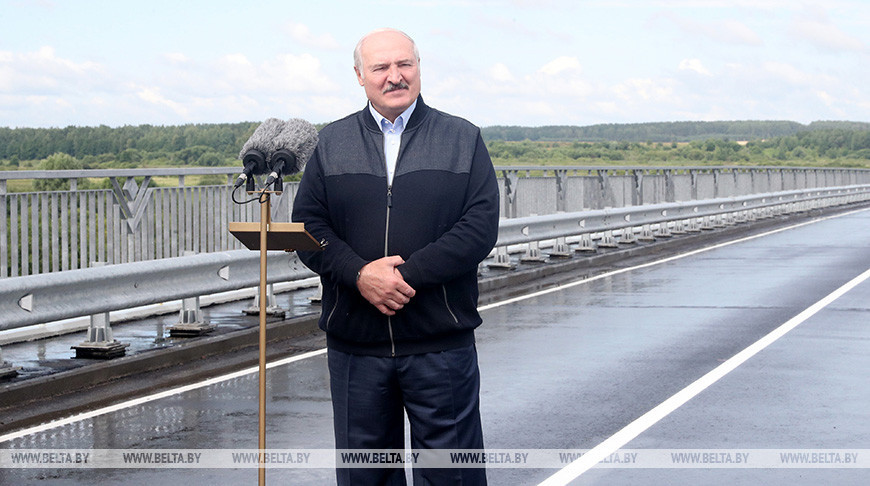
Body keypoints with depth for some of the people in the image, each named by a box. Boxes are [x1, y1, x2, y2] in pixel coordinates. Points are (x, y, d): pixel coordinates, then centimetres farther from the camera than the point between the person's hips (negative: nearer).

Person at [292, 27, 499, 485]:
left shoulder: (463, 138, 6)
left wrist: (408, 275, -15)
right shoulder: (331, 142, 10)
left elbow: (481, 225, -5)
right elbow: (307, 224, 3)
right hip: (354, 343, 2)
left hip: (441, 343, -2)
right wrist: (360, 275, -14)